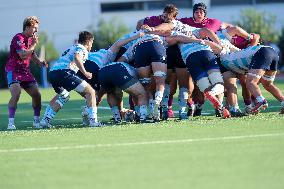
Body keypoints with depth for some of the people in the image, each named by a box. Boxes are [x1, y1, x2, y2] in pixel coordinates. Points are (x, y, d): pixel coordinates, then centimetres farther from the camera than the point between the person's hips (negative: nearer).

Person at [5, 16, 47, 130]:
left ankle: (36, 121, 16)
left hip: (25, 72, 8)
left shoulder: (31, 39, 13)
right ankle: (11, 122, -21)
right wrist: (34, 45, -18)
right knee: (16, 94, -25)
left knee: (37, 95, 2)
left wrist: (39, 62, 7)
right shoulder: (18, 38, -15)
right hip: (13, 71, -8)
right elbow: (23, 55, -25)